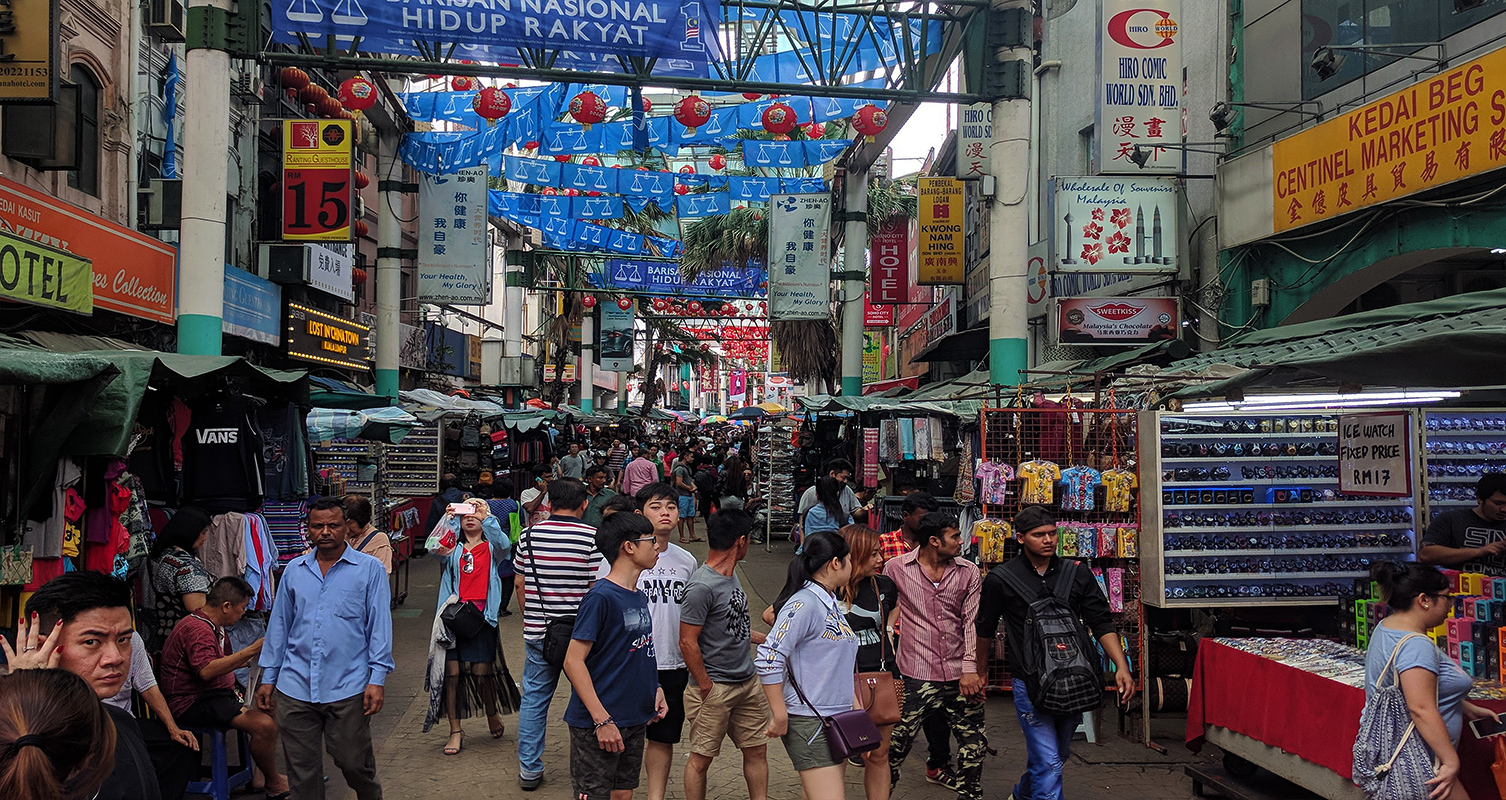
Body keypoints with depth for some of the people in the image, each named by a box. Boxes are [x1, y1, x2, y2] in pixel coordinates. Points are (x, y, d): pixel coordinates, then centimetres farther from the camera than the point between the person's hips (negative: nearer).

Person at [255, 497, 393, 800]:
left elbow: (380, 626, -2)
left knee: (354, 763, 5)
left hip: (348, 688, -3)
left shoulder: (369, 569, 0)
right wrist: (268, 678, 14)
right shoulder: (294, 570, 11)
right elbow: (279, 625, 16)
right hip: (295, 688, 3)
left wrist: (377, 679, -8)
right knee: (301, 770, 8)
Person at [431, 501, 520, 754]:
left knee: (482, 673, -1)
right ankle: (455, 731, 10)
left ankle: (492, 714, 29)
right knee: (451, 672, -2)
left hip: (482, 615, -2)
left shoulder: (491, 548, 8)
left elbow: (504, 545, -15)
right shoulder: (454, 549, 13)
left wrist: (486, 517, -27)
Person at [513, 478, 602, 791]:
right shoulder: (593, 538, -12)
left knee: (534, 698, 13)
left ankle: (529, 769, 18)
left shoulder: (529, 536, 0)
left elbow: (519, 584, 9)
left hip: (537, 632, 3)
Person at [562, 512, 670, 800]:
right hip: (597, 724, -8)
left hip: (635, 720, 8)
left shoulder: (640, 597, 10)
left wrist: (655, 687, 7)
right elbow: (573, 662, -19)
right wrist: (602, 720, -22)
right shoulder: (601, 597, -17)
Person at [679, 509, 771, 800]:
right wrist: (706, 686, -15)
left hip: (748, 682, 8)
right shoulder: (702, 586, -21)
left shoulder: (731, 574, 7)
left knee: (757, 750, 13)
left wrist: (762, 639, 24)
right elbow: (688, 642, -20)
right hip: (715, 688, -8)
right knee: (701, 757, 4)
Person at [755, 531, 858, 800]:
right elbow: (769, 658, -20)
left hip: (838, 718, 9)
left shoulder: (831, 603, 13)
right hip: (810, 722, -9)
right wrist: (780, 717, -17)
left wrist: (855, 706, 17)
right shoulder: (804, 603, -16)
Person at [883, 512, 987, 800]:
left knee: (973, 743, 6)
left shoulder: (968, 572, 6)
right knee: (896, 743, 1)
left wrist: (970, 667, -6)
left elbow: (972, 622, 4)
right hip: (915, 676, -2)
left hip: (960, 676, 3)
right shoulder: (896, 569, -1)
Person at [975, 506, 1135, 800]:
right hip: (1030, 684, -4)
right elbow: (985, 630, 8)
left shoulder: (1077, 573, 2)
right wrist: (980, 673, 16)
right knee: (1049, 762, -10)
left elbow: (1101, 624, 3)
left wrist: (1121, 666, -9)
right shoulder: (1000, 580, -5)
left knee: (1061, 753, 21)